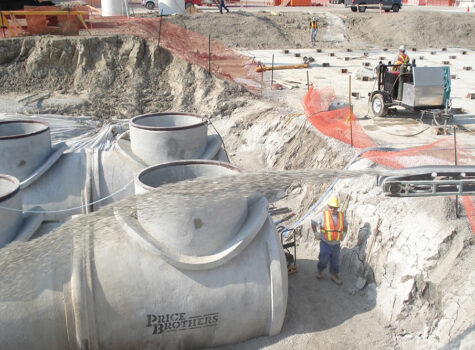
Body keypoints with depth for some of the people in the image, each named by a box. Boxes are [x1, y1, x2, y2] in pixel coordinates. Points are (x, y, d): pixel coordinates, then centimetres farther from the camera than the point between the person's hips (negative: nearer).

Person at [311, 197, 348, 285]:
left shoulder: (341, 216, 0)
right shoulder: (323, 215, -13)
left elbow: (345, 226, 20)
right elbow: (313, 222, -1)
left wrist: (343, 234, 10)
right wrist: (316, 233, -1)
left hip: (336, 244, 4)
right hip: (325, 243, -4)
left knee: (335, 260, 13)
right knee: (324, 259, -1)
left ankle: (334, 275, 30)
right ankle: (319, 271, 27)